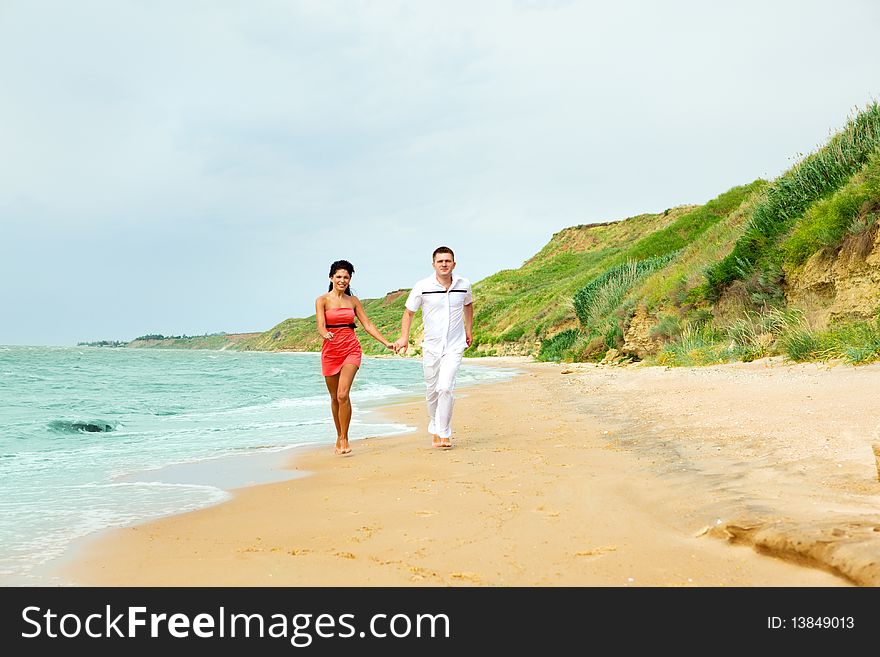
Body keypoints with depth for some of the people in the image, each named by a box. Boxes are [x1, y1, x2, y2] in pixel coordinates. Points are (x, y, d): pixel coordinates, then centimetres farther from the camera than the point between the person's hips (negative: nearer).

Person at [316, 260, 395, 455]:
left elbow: (368, 325, 9)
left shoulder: (353, 300, 9)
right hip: (330, 351, 0)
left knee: (343, 395, -16)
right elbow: (321, 326, -12)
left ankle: (344, 439, -7)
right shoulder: (322, 300, 0)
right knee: (334, 397, 9)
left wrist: (386, 343, 1)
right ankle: (339, 437, 27)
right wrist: (326, 334, -35)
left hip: (351, 349, 0)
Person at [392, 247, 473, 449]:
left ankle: (444, 434, -6)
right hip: (431, 346, 1)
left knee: (445, 388, -17)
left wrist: (469, 330, 22)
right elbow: (409, 312, 5)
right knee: (432, 391, 9)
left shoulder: (463, 284, -1)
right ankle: (436, 430, 31)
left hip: (455, 346, -1)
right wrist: (404, 337, -6)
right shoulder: (422, 287, -7)